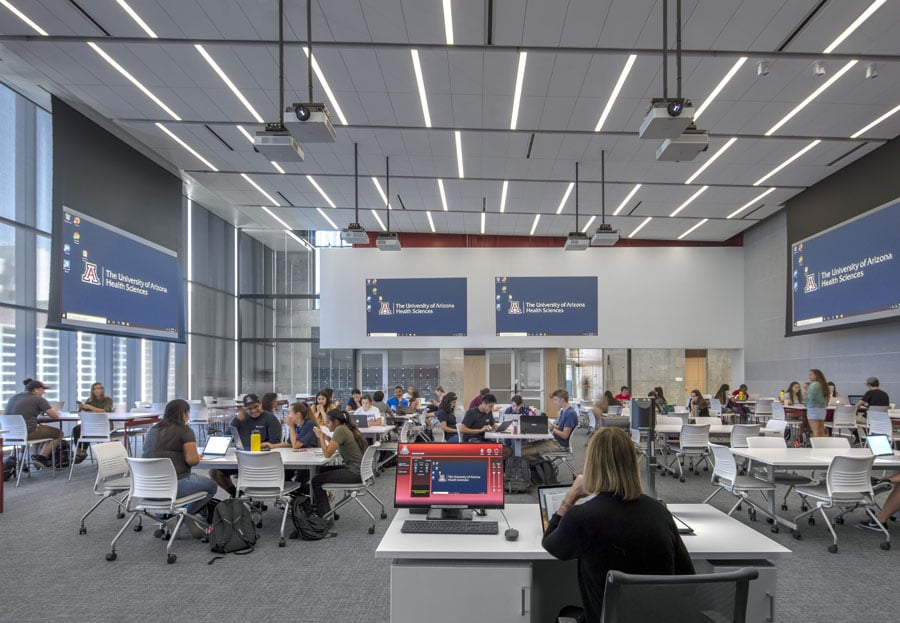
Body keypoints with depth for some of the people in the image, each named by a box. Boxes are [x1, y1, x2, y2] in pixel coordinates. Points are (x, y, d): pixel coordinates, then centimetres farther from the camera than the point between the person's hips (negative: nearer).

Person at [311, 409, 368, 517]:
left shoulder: (340, 430, -17)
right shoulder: (347, 428, 11)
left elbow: (327, 454, -20)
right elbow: (338, 447, 22)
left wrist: (321, 437, -9)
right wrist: (328, 438, 10)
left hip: (355, 472, -10)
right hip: (358, 469, 10)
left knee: (316, 481, -6)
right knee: (321, 470, 21)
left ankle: (325, 515, 3)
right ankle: (317, 506, 30)